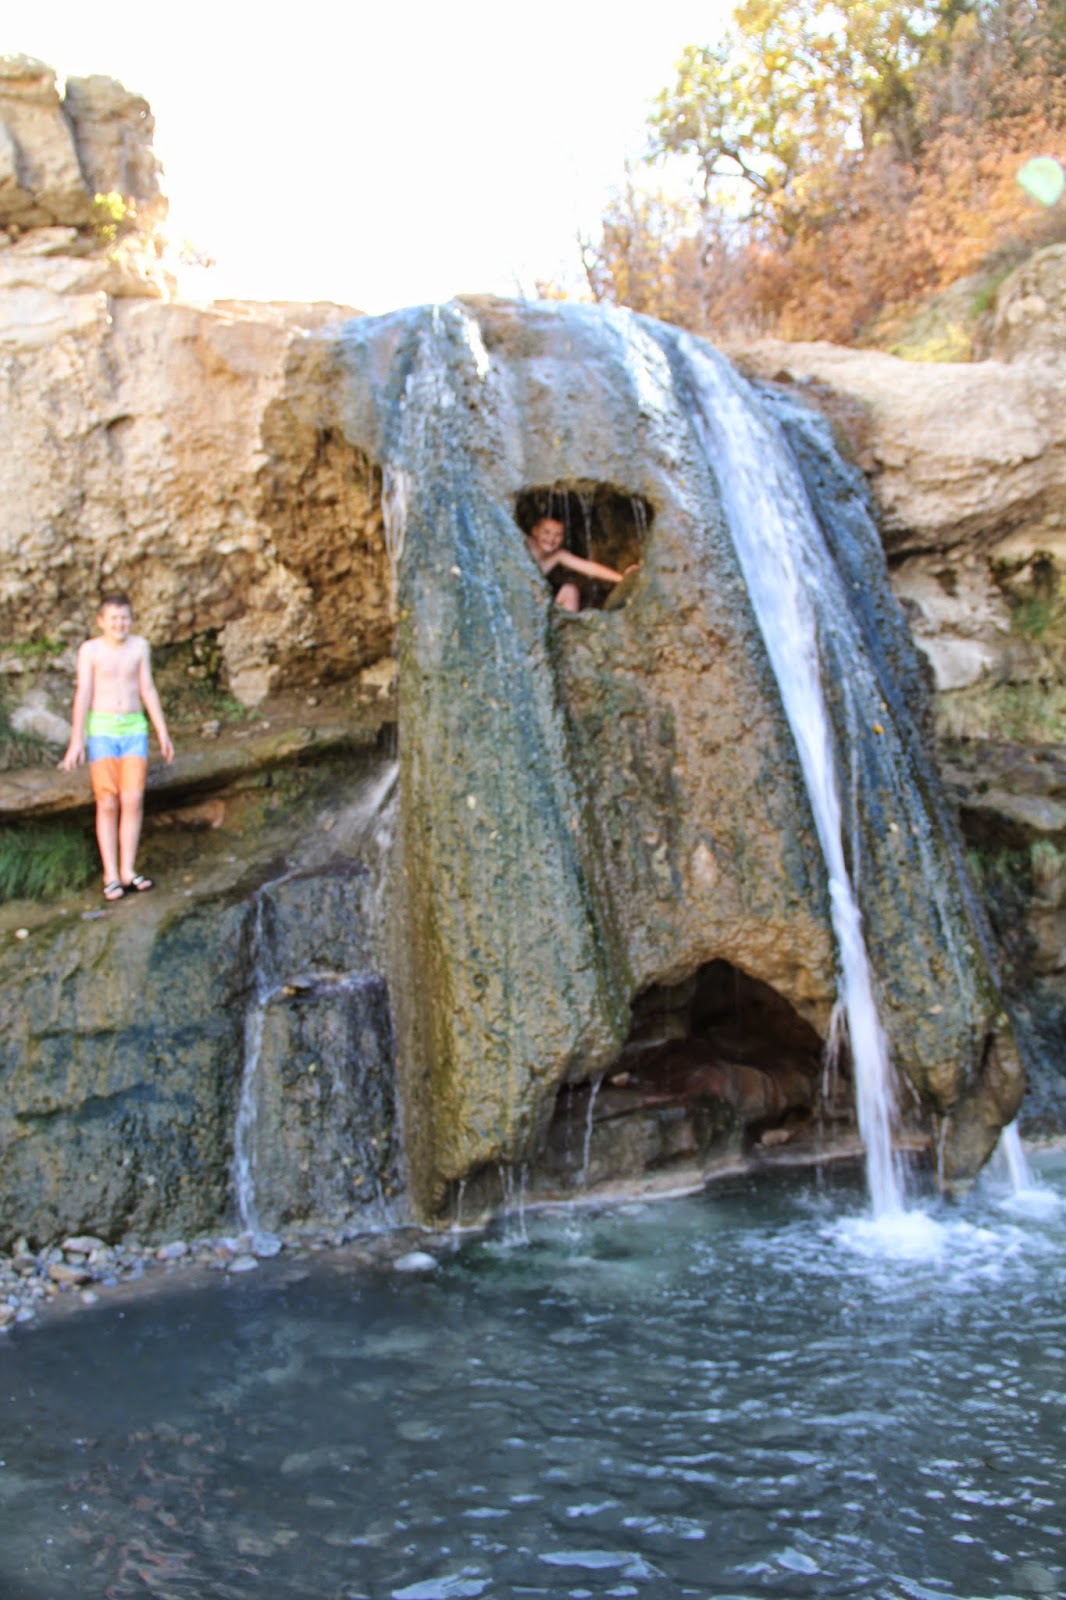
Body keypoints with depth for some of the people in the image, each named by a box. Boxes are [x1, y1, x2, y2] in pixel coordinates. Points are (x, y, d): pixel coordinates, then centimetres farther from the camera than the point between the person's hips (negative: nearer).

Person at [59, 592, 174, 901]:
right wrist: (76, 741, -10)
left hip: (134, 728, 3)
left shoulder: (139, 646, 8)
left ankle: (128, 871, -2)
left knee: (133, 800, -7)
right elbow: (83, 695, -5)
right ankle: (111, 876, -3)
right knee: (108, 804, -6)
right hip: (101, 728, -3)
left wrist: (163, 733, 8)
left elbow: (148, 690, 10)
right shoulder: (90, 650, -2)